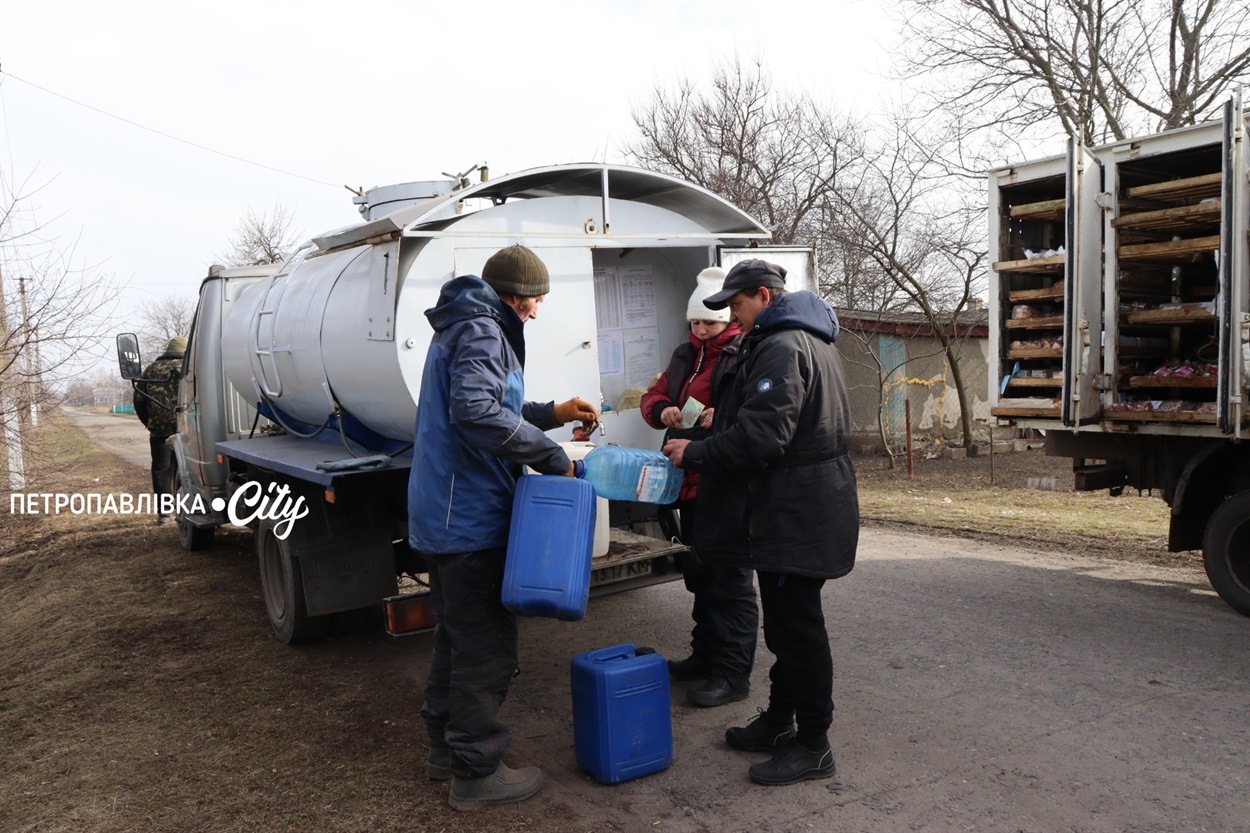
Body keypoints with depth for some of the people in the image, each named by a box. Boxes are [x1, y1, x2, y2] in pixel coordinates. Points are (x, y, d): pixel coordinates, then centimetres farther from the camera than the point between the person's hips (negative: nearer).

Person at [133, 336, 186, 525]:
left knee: (161, 469, 8)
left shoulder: (150, 370, 12)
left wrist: (148, 422, 21)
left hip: (159, 429, 2)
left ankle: (163, 512, 7)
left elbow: (139, 400, 13)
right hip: (182, 428, -2)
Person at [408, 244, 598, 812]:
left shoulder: (465, 329, 18)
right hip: (469, 517, -11)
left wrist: (551, 413, 12)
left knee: (456, 634, 21)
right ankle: (475, 772, 10)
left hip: (444, 514, 11)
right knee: (486, 645, -1)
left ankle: (446, 747, 34)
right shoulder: (482, 331, -15)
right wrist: (551, 456, -24)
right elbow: (476, 411, -32)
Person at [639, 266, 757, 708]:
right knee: (698, 572, 19)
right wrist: (662, 410, -1)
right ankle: (706, 654, 34)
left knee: (729, 577, -1)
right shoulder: (685, 354, 16)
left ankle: (733, 672, 9)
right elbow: (654, 395, 20)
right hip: (691, 482, 9)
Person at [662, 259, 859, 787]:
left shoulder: (782, 348, -19)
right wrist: (722, 420, 15)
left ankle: (812, 745, 12)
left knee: (797, 625, -1)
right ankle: (779, 722, 32)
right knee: (785, 621, 18)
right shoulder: (808, 340, 17)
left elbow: (760, 438, -26)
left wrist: (694, 454, -15)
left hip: (794, 516, -11)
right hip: (796, 510, 11)